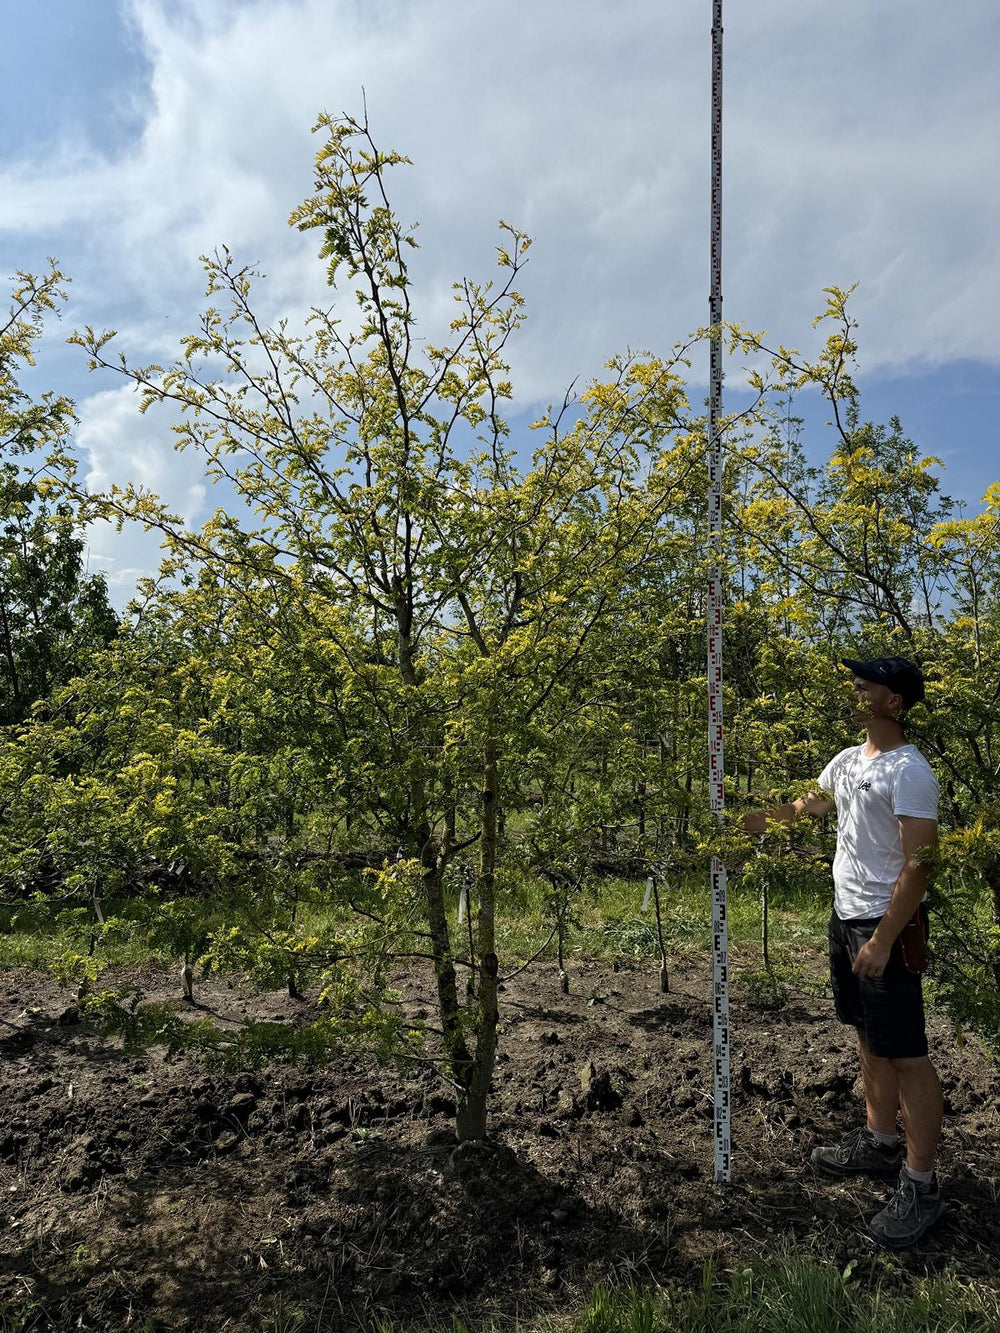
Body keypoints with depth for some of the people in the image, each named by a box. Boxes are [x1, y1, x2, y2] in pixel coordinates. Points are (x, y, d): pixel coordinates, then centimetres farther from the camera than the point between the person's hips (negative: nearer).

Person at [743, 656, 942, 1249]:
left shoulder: (910, 772, -20)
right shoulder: (850, 760, 7)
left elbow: (919, 863, -23)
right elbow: (807, 804, 23)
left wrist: (883, 941, -24)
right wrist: (749, 820, 27)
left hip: (886, 926, -9)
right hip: (846, 914, 9)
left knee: (906, 1054, -1)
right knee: (870, 1038, 20)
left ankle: (920, 1184, 11)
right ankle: (880, 1142, 36)